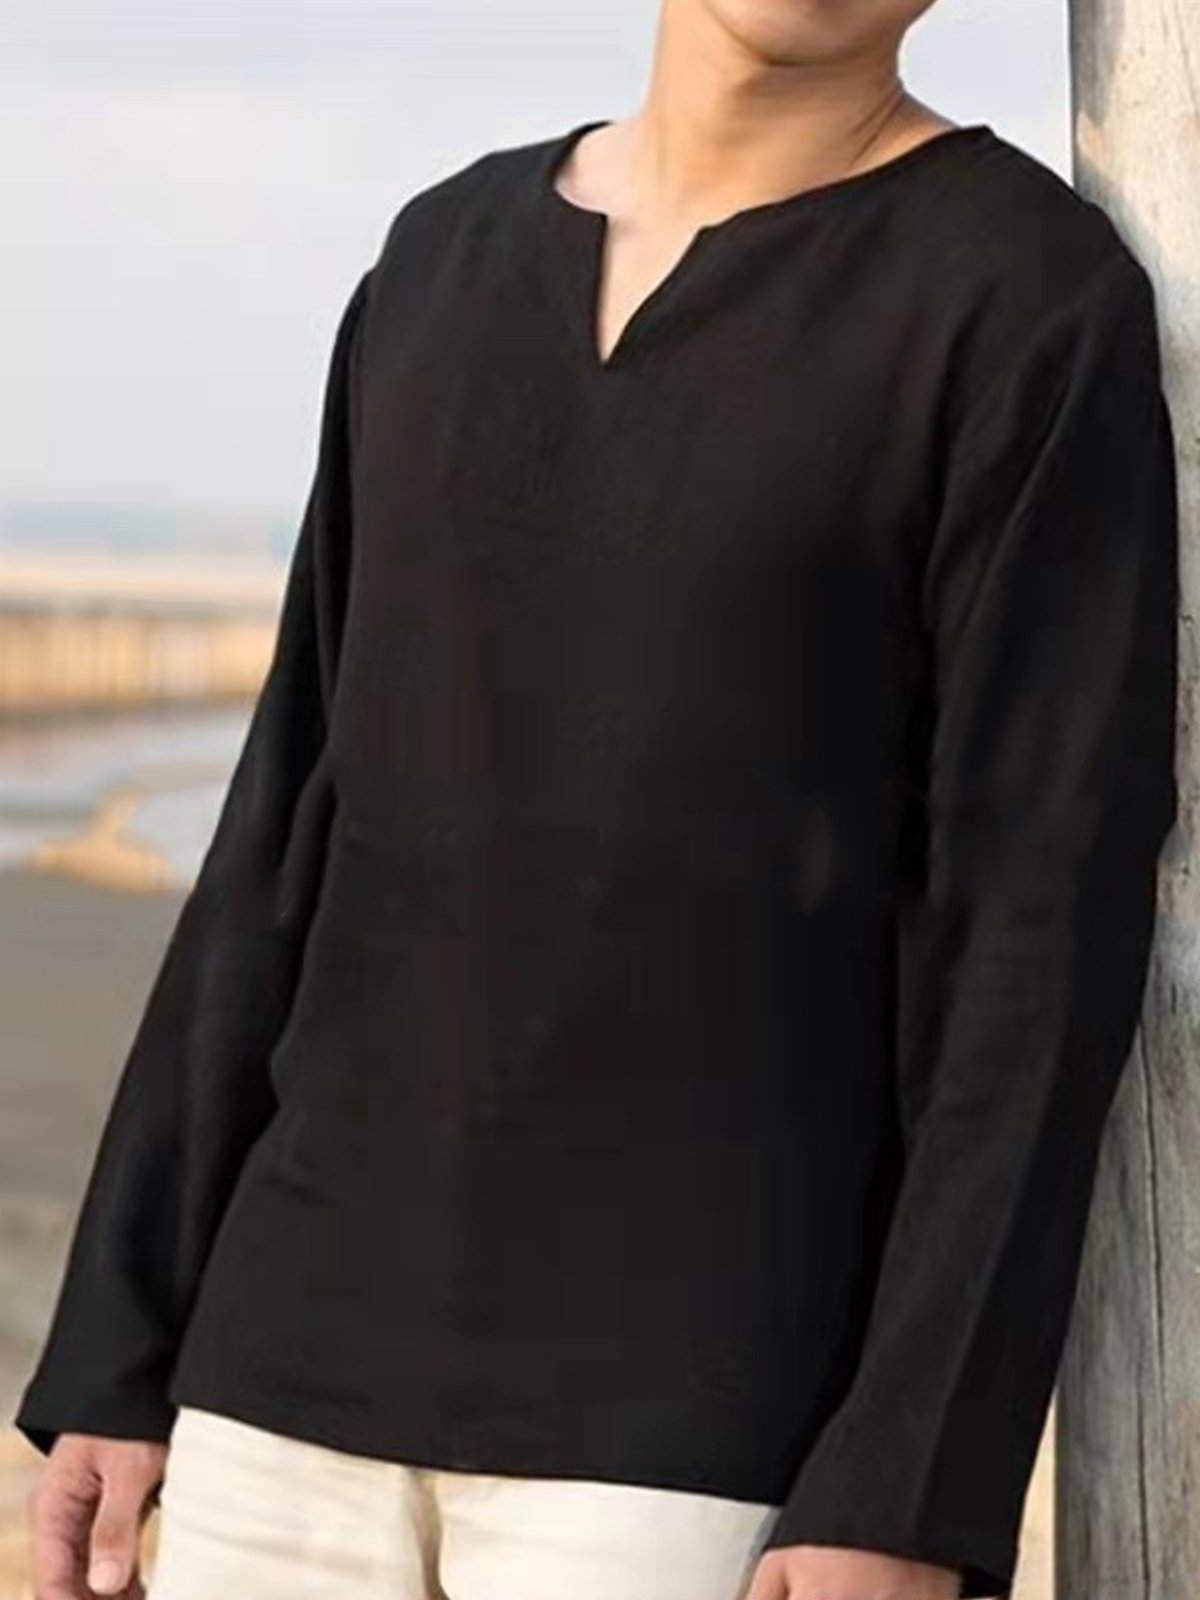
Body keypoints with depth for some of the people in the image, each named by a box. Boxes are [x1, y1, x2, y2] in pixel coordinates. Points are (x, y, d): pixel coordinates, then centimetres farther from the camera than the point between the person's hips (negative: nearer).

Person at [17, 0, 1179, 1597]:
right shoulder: (453, 260, 12)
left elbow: (1047, 924, -11)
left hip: (702, 1409, -6)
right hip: (324, 1359, 6)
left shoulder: (1038, 301, -6)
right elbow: (303, 836, 12)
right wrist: (118, 1350, 9)